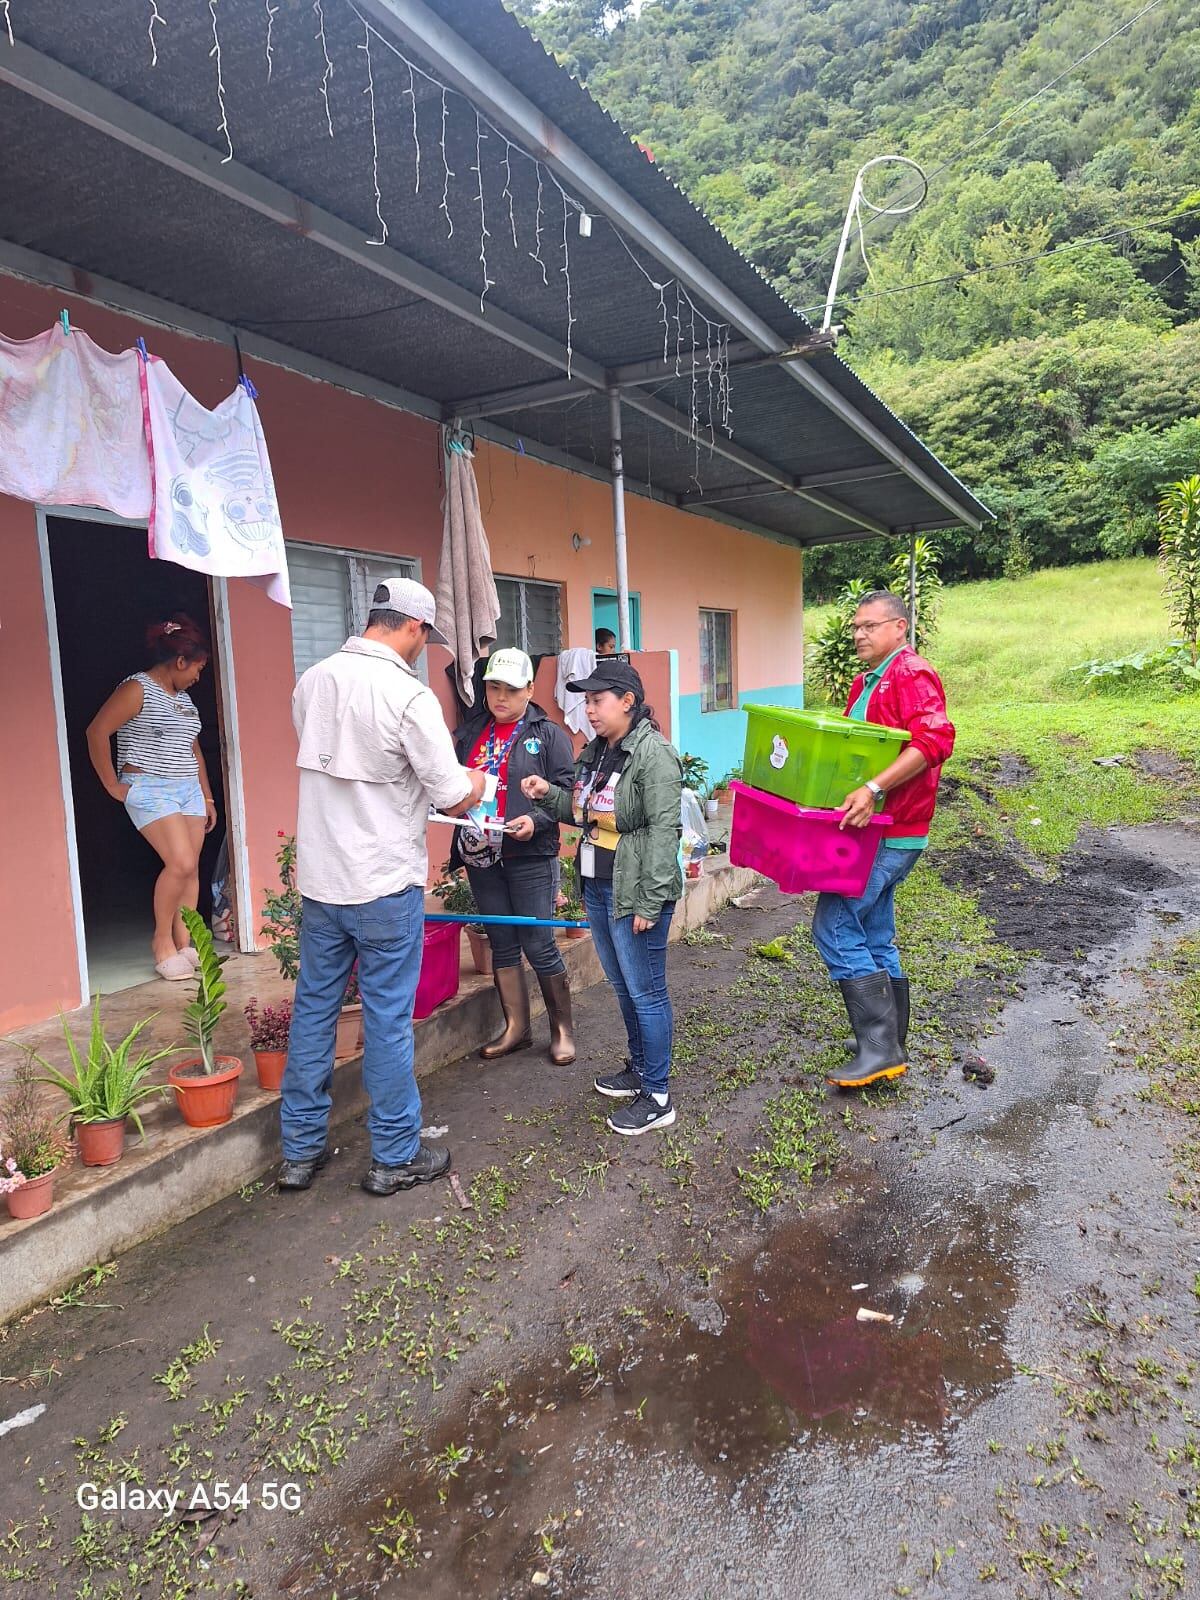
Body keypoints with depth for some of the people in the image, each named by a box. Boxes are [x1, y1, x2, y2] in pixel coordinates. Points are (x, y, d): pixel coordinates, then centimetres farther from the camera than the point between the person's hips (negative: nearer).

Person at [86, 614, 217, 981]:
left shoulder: (183, 698, 18)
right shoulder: (137, 689, -7)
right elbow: (97, 732, -13)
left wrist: (207, 797, 22)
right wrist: (113, 785, -10)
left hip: (188, 790, 8)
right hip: (150, 789, -8)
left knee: (190, 869, 2)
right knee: (180, 862, -18)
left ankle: (183, 944, 10)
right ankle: (162, 942, -1)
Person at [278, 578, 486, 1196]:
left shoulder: (312, 681, 3)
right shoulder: (408, 694, -17)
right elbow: (456, 797, -14)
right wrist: (475, 782, 9)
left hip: (319, 881, 6)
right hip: (385, 887, -6)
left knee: (312, 1010, 15)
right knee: (387, 1022, 6)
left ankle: (300, 1150, 28)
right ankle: (395, 1158, 21)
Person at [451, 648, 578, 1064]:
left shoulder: (548, 734, -2)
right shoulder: (470, 732, 12)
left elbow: (567, 793, -7)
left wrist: (536, 820, -22)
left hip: (528, 857, -5)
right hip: (481, 857, 5)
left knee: (539, 946, 1)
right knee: (501, 944, 12)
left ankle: (562, 1030, 18)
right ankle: (516, 1028, 25)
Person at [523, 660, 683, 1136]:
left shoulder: (653, 754, -16)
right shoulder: (595, 752, 12)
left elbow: (664, 831, -21)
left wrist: (651, 902, -22)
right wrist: (549, 795, 4)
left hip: (633, 893, -9)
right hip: (597, 887, 9)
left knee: (645, 993, 0)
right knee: (622, 986, 20)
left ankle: (657, 1097, 13)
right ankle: (639, 1068, 38)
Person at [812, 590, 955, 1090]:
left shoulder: (912, 674, -12)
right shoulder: (865, 682, 18)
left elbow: (935, 739, -26)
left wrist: (873, 789, -33)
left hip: (892, 832, -10)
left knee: (834, 926, -12)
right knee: (875, 939, 14)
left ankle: (880, 1048, -4)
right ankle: (891, 1051, 26)